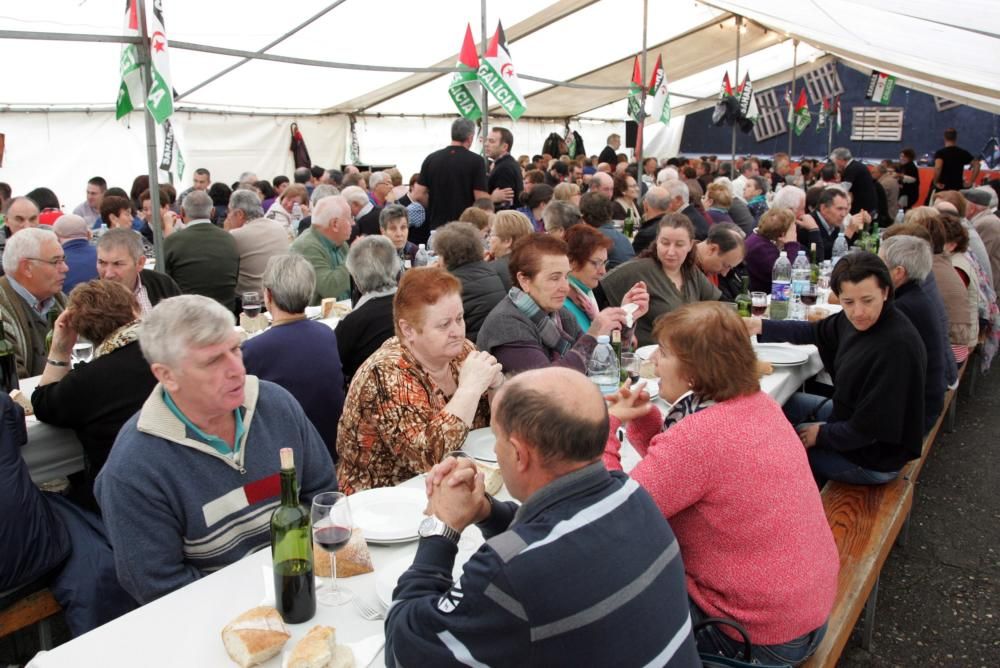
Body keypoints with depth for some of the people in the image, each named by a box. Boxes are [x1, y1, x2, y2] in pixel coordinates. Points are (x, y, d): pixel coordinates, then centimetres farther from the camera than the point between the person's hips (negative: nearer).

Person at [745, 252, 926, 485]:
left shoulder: (897, 346, -33)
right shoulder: (858, 318, -9)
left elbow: (872, 428, -29)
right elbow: (815, 333, 12)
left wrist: (821, 435, -14)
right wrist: (762, 326, 4)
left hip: (875, 459, -8)